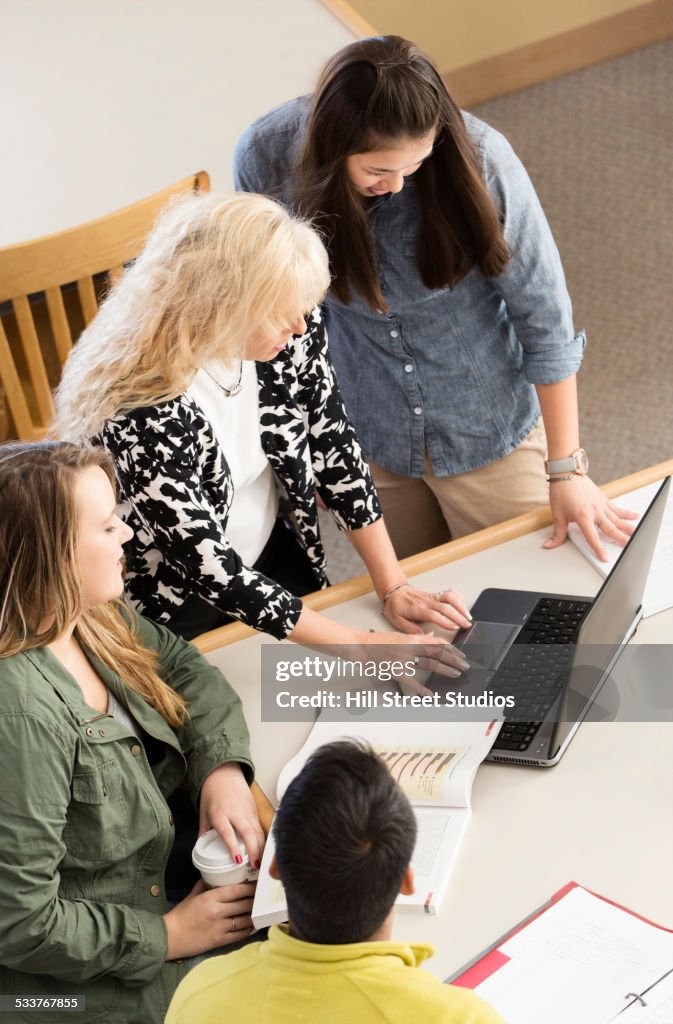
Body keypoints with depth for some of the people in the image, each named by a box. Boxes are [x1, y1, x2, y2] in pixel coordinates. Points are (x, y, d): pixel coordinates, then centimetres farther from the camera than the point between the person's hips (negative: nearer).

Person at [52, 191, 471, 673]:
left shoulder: (294, 331, -19)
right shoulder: (144, 411, -36)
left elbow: (333, 447, -7)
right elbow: (209, 567, -30)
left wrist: (393, 586, -10)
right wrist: (362, 645, -28)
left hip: (276, 562, 6)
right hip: (178, 611, -5)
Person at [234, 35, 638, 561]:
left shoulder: (478, 157, -26)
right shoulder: (266, 158, -20)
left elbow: (544, 316, -17)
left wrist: (565, 466, -12)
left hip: (486, 426, -1)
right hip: (360, 434, 2)